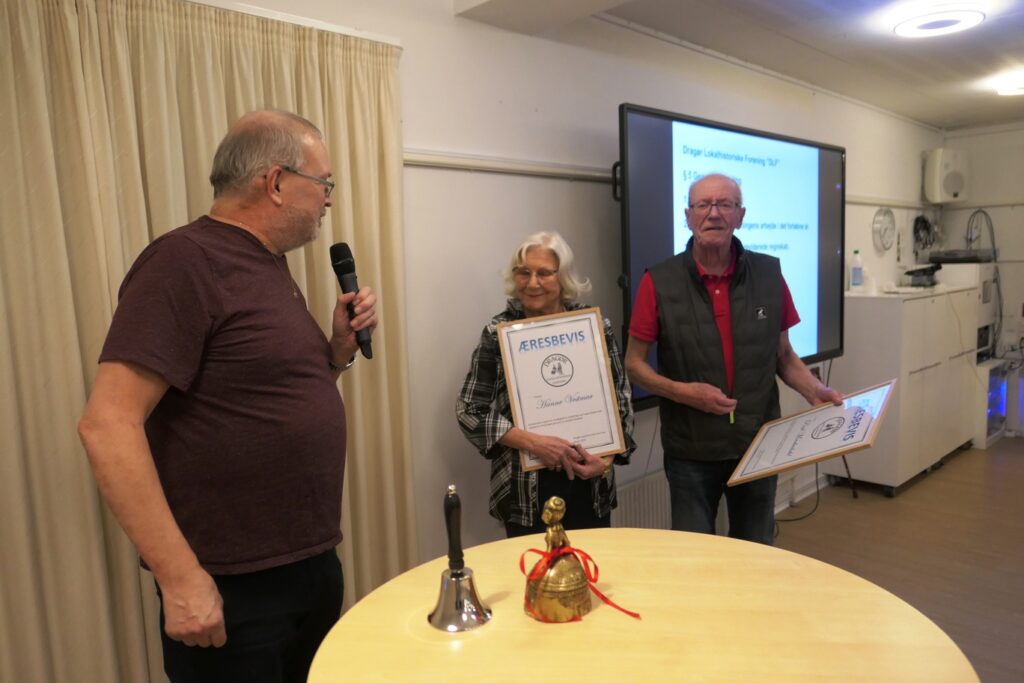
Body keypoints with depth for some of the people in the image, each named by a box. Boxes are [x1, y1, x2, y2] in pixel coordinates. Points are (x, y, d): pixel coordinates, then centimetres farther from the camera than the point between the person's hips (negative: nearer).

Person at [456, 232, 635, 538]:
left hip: (590, 486, 2)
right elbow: (470, 411, -6)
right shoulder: (498, 333, -4)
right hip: (525, 491, -2)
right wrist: (534, 442, -16)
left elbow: (621, 400, 5)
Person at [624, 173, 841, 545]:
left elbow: (783, 355, 9)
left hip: (758, 445, 3)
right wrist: (683, 392, -18)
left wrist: (814, 391, -9)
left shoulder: (769, 275, -1)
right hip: (690, 451, -2)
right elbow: (634, 364, -4)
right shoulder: (659, 283, -9)